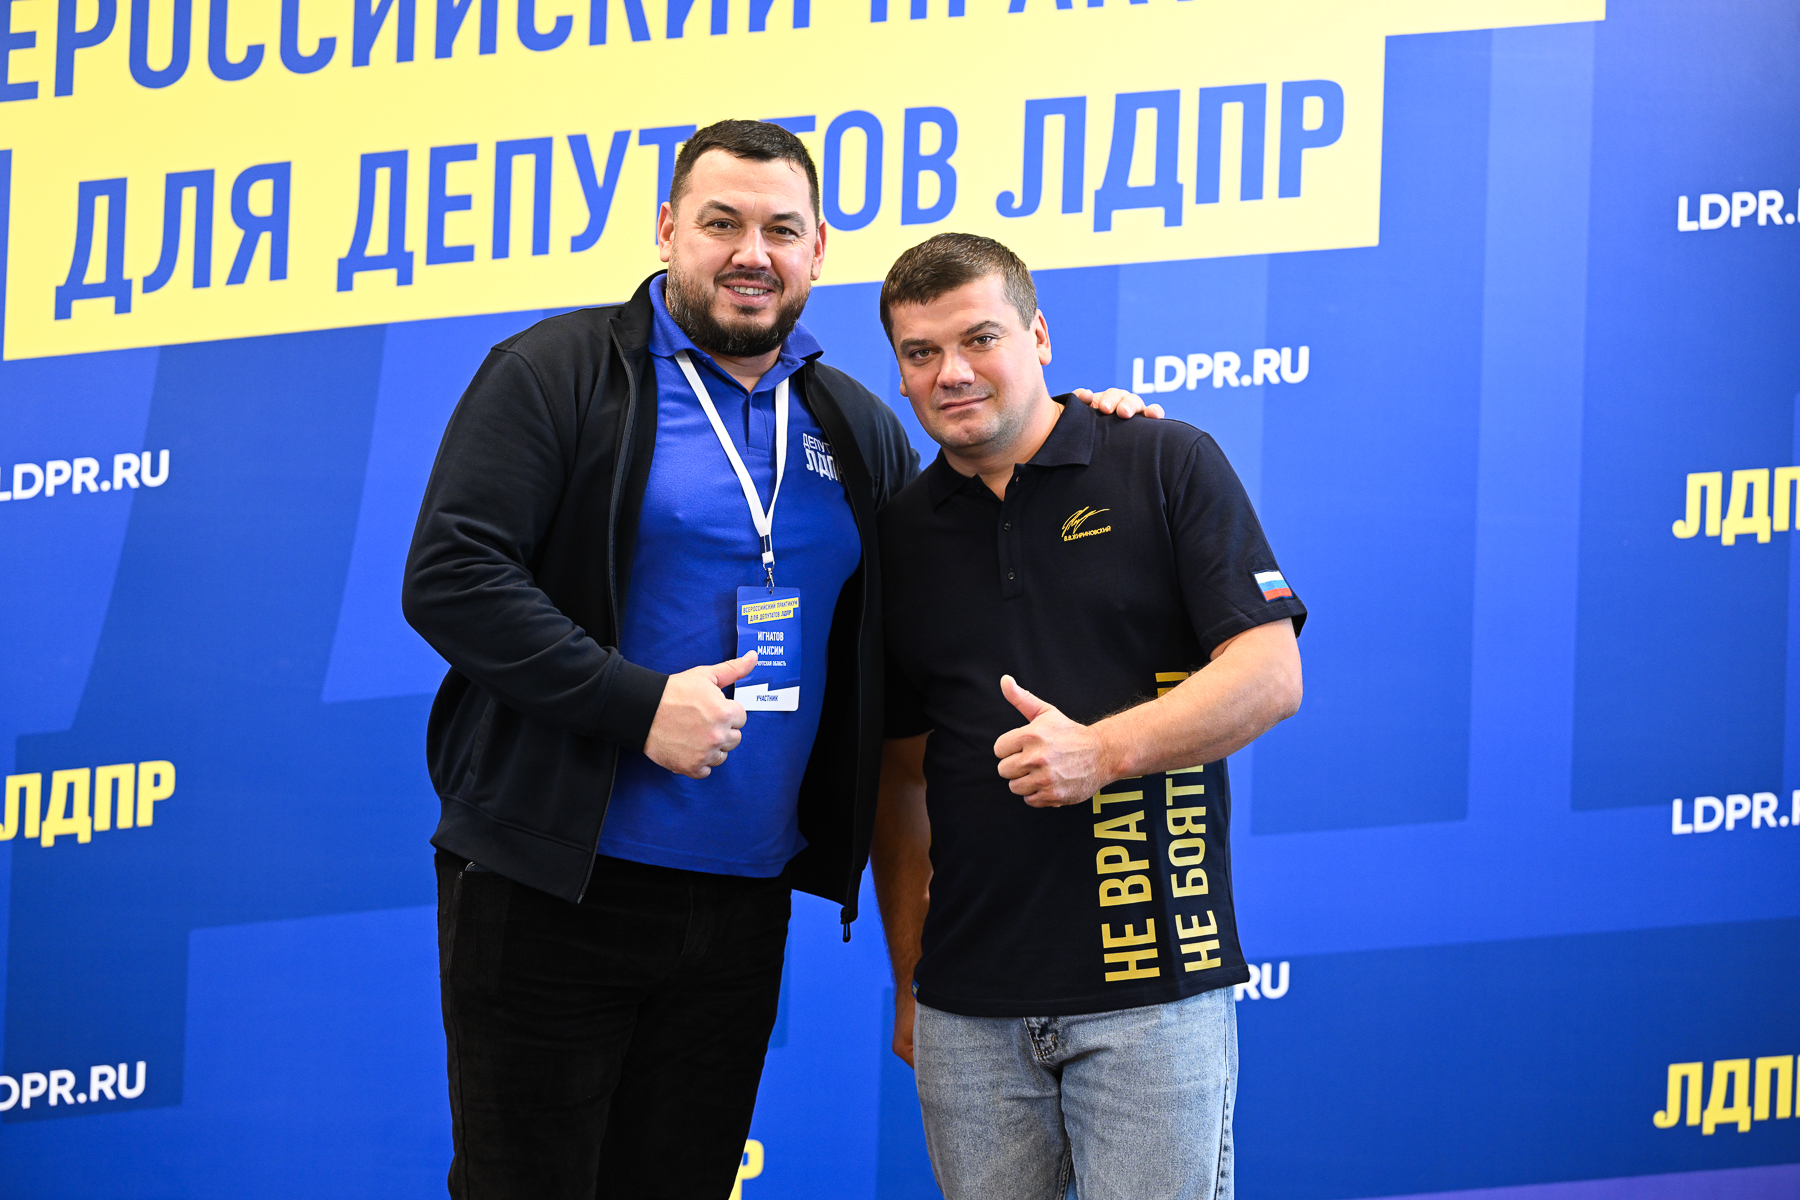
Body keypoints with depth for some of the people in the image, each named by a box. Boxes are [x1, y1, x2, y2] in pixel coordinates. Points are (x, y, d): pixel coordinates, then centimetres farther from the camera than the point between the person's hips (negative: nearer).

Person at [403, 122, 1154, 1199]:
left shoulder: (858, 429, 14)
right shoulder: (561, 375, -4)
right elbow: (450, 577, -12)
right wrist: (635, 702, -19)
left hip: (745, 902, 5)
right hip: (554, 891, -5)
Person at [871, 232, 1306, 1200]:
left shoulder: (1167, 466, 1)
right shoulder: (902, 532, 11)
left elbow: (1270, 676, -6)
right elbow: (902, 771, 16)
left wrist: (1103, 749, -19)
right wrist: (907, 979, 11)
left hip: (1154, 990, -3)